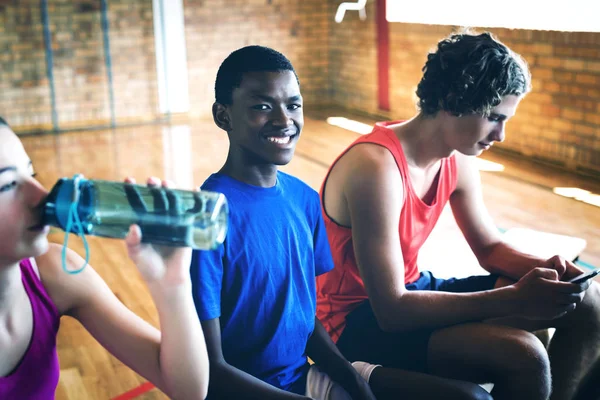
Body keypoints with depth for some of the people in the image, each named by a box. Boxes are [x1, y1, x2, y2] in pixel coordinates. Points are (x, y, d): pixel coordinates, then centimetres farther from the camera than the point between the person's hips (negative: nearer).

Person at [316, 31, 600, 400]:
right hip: (357, 320, -8)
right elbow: (392, 310, -30)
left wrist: (544, 269, -10)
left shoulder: (458, 159, -1)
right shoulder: (376, 167, -28)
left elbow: (490, 248, 12)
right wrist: (515, 299, -31)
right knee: (523, 355, -30)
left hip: (409, 292, 8)